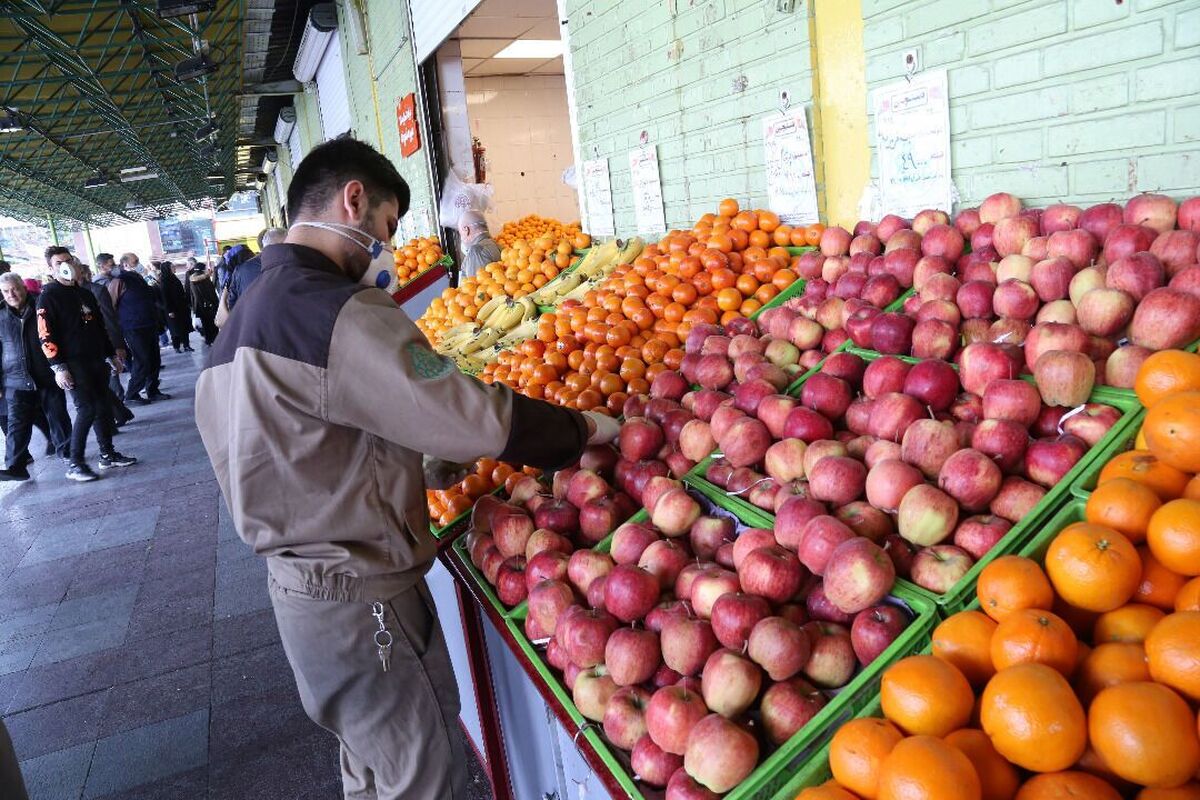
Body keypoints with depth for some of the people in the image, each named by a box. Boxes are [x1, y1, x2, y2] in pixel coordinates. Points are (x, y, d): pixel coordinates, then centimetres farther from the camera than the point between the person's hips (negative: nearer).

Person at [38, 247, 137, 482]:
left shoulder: (85, 294, 17)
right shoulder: (49, 296, -5)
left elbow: (100, 327, 24)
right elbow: (45, 335, -12)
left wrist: (111, 354, 22)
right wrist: (58, 367, -19)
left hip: (96, 359, 7)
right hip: (73, 363, -7)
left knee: (103, 407, 8)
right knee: (87, 409, -12)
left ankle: (108, 455, 17)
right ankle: (75, 464, -5)